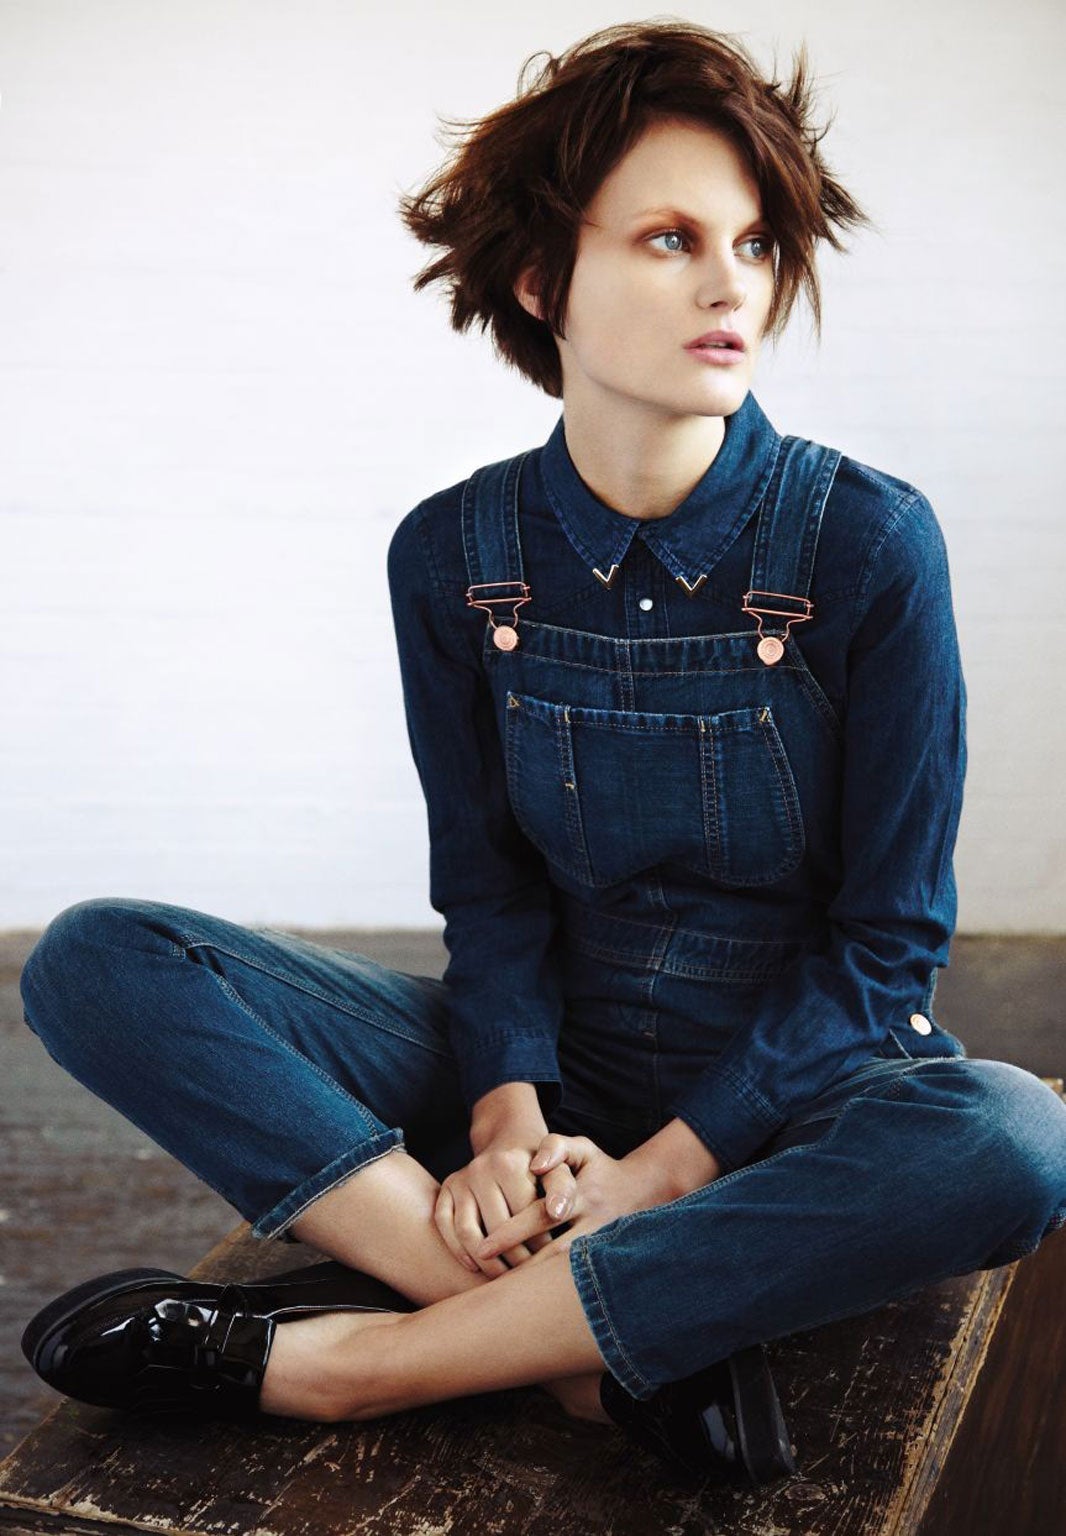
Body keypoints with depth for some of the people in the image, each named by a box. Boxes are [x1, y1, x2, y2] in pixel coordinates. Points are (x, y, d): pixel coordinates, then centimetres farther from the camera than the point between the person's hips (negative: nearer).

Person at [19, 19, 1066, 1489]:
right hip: (549, 1070, 2)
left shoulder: (869, 540, -13)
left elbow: (883, 939, -10)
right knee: (97, 960, -14)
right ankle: (605, 1347, -26)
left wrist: (659, 1172, -18)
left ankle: (345, 1353, -27)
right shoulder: (455, 554, -5)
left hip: (790, 1094, -1)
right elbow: (489, 888, 1)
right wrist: (510, 1110, -18)